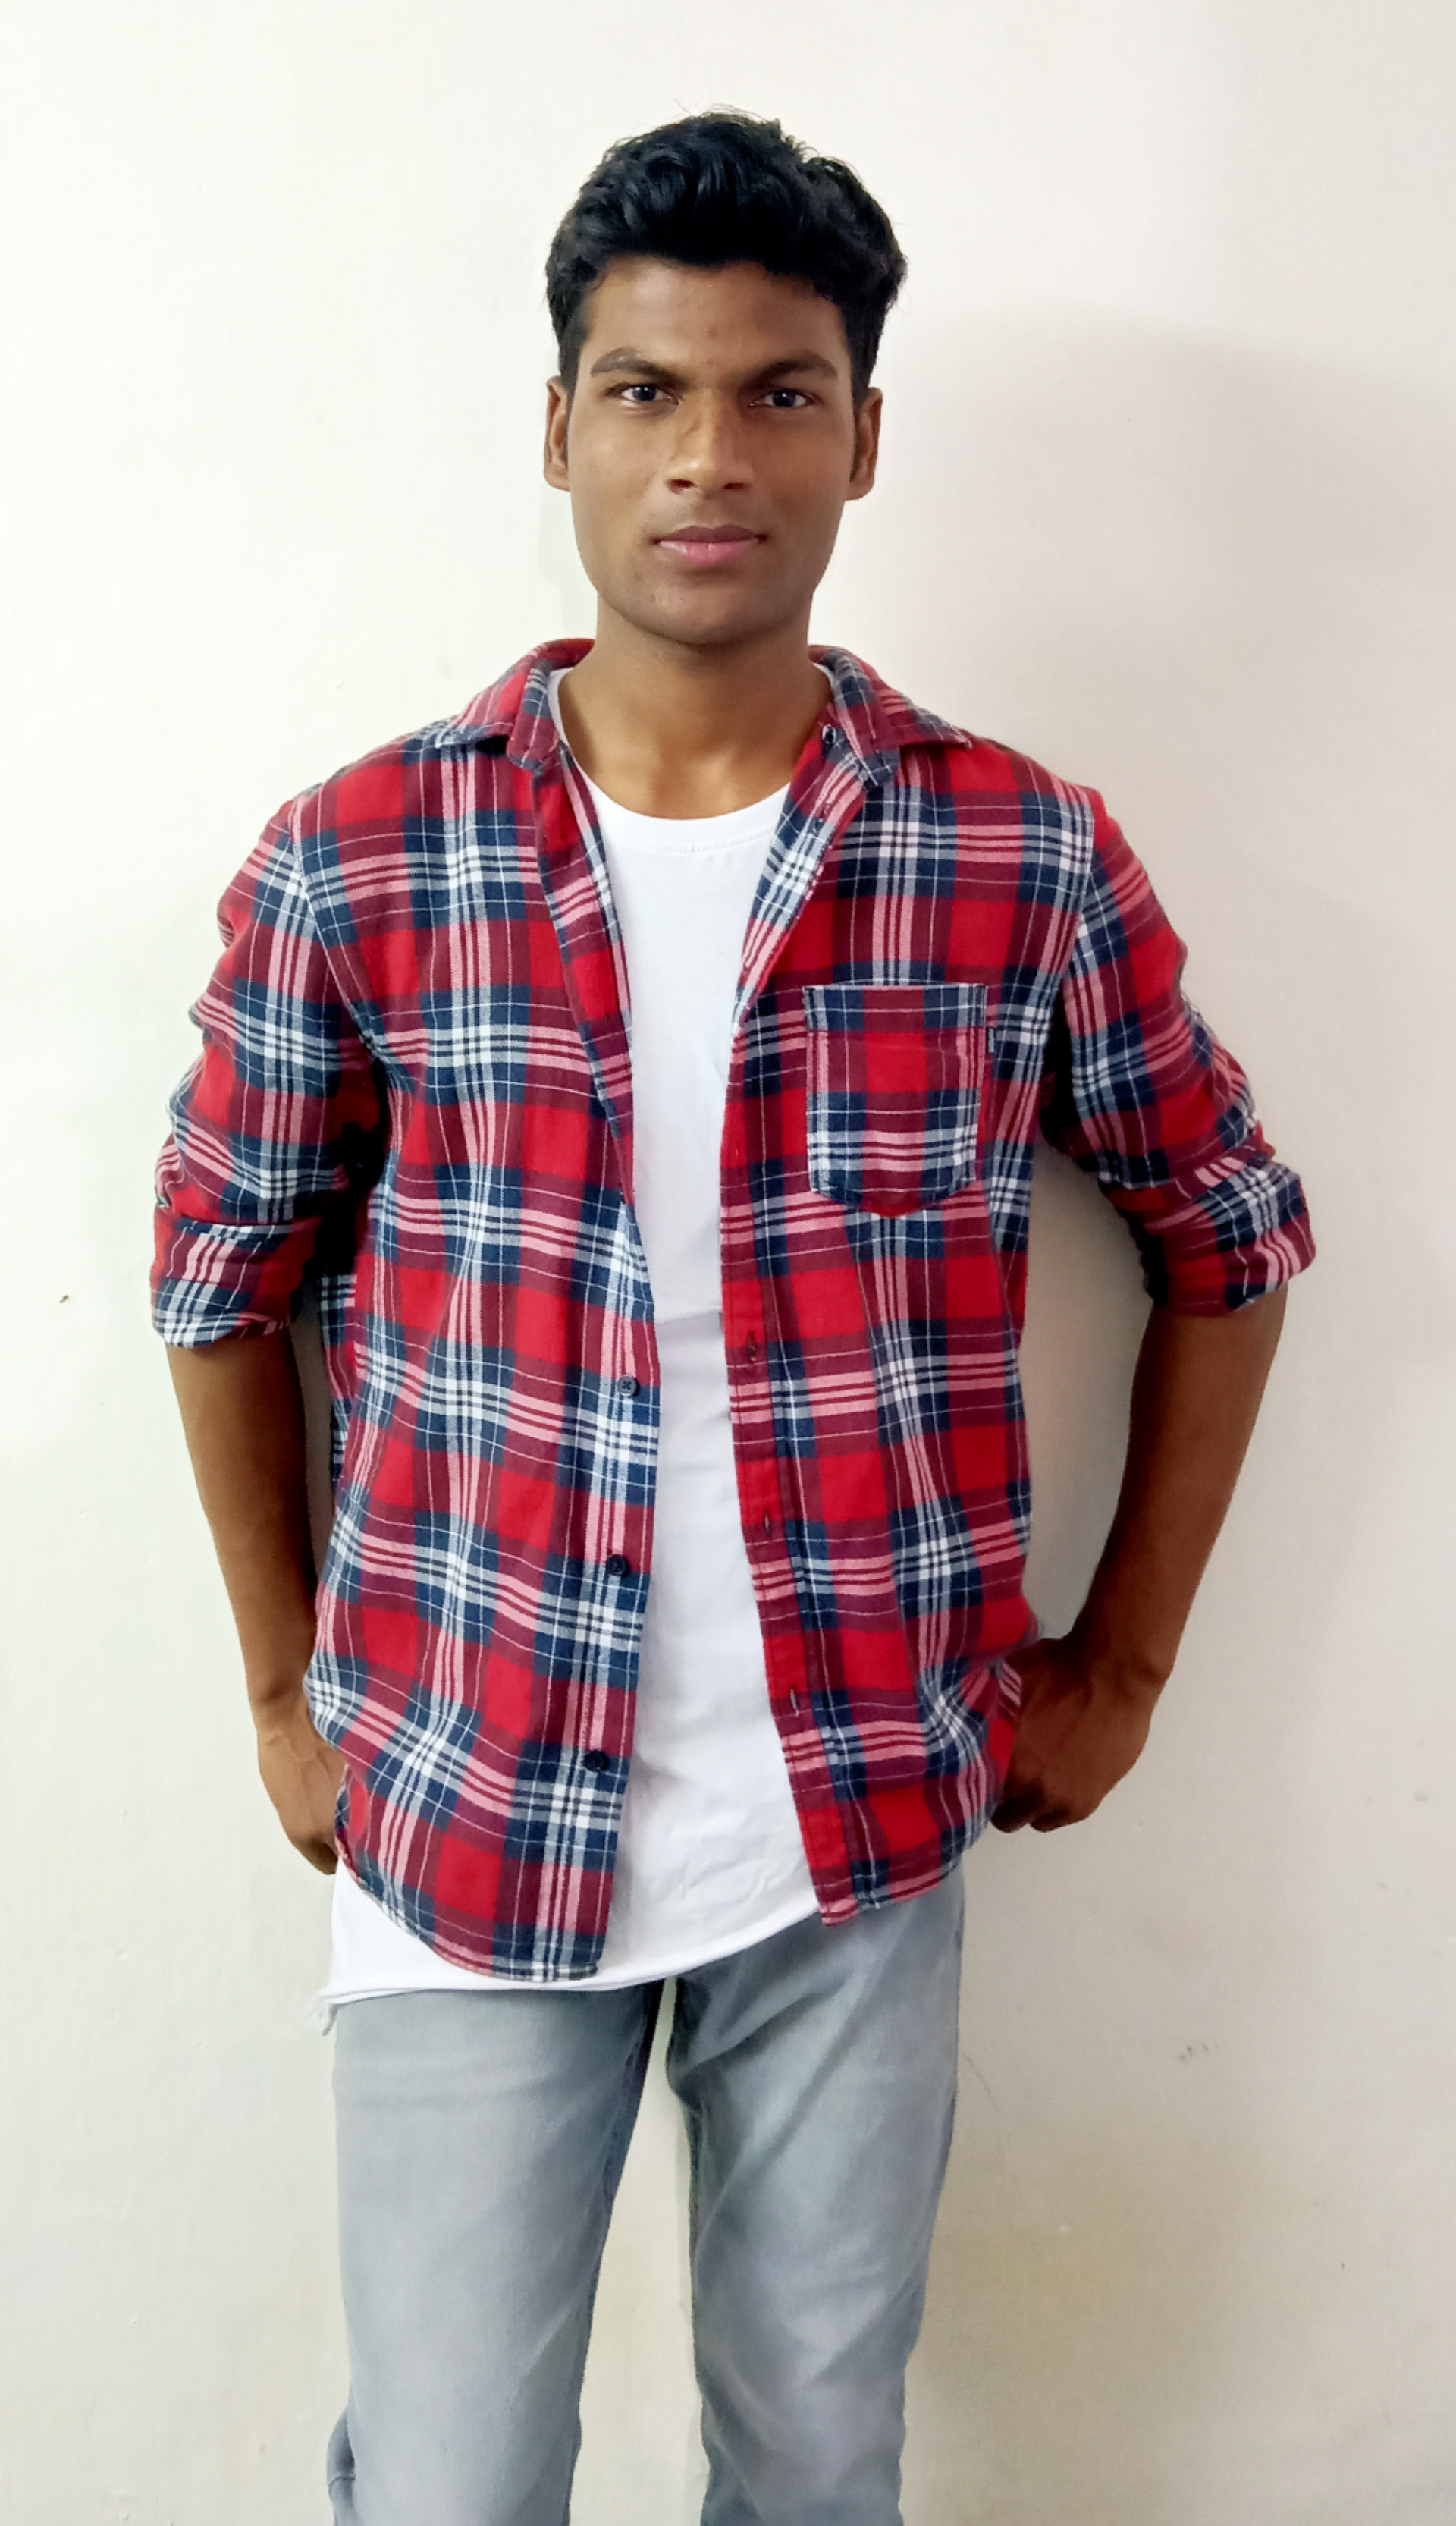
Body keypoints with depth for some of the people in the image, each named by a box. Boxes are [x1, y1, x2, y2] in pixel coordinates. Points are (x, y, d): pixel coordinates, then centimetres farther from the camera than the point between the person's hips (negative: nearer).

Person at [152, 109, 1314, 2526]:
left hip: (865, 1834, 1)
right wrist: (286, 1690, 8)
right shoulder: (353, 866, -7)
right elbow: (224, 1280, 6)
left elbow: (1230, 1237, 7)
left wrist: (1122, 1660, 6)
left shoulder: (1026, 858, -6)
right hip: (464, 1828, 0)